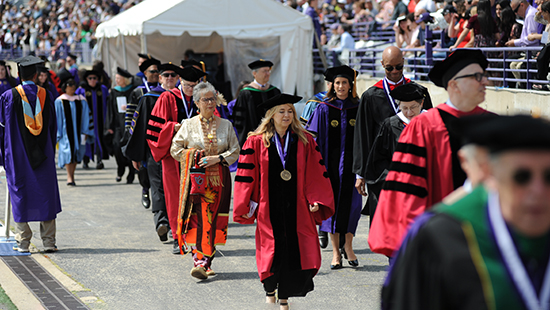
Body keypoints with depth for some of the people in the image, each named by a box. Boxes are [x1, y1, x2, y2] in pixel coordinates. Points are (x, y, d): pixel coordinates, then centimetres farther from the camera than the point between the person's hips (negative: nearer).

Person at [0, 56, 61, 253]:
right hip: (43, 154, 2)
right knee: (45, 194, 7)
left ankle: (23, 242, 4)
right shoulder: (46, 95, 1)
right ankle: (49, 242, 6)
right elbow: (52, 127, 8)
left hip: (18, 155, -2)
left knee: (20, 195, 4)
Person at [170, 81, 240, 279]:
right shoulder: (189, 125, 5)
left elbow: (235, 151, 5)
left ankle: (205, 262, 5)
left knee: (214, 221, -2)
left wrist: (217, 158, -10)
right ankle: (200, 261, -12)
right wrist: (194, 155, -6)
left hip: (219, 179, 1)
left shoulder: (226, 125, 8)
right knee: (197, 220, -12)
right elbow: (175, 149, 6)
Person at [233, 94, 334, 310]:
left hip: (297, 207, 1)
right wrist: (245, 206, -3)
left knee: (295, 250, -4)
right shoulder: (256, 142, 0)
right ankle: (270, 288, 29)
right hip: (269, 208, -1)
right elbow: (247, 175, 0)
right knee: (272, 250, 1)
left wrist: (316, 200, -5)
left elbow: (316, 174, 4)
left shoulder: (305, 142, 5)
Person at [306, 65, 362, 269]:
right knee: (332, 204, 1)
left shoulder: (357, 108, 5)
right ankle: (336, 251, 9)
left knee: (352, 203, -3)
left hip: (352, 162, 1)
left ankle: (347, 245, 16)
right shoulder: (324, 109, 1)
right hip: (331, 163, -1)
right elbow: (315, 139, 0)